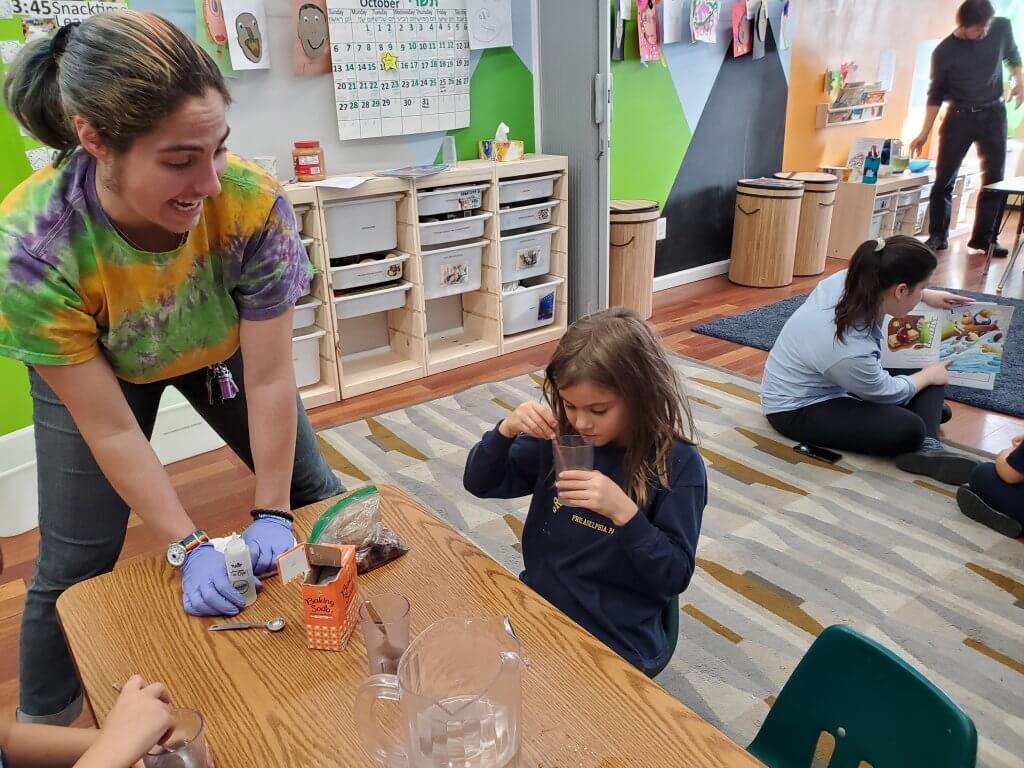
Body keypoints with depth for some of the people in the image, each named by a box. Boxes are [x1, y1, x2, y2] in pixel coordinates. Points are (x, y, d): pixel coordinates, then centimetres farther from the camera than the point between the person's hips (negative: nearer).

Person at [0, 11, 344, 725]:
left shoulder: (252, 202, -37)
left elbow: (269, 381, -26)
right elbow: (110, 431, -27)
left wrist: (271, 514, -20)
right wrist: (190, 547, -27)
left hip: (223, 350, 2)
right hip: (88, 369, -1)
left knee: (313, 494, 8)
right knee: (74, 565, 2)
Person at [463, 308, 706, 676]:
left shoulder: (678, 465, -15)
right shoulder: (559, 437, -3)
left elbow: (675, 577, -14)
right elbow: (479, 483, 4)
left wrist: (623, 511, -31)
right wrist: (507, 429, -16)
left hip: (617, 645, -4)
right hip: (537, 610, 5)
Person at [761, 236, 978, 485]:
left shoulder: (851, 279, -18)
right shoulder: (852, 351, -37)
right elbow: (887, 392, -13)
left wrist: (928, 297, 16)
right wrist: (928, 375, 4)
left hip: (830, 382, 10)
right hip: (797, 410, -10)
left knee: (925, 374, 5)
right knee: (908, 430, -28)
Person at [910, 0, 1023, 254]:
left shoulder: (1002, 28, -5)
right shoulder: (945, 52, -12)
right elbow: (936, 95, -3)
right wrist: (925, 133, -4)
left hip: (993, 113, 3)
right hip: (959, 116, -3)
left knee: (995, 177, 3)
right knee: (944, 179, -3)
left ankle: (984, 236, 11)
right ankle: (937, 236, 8)